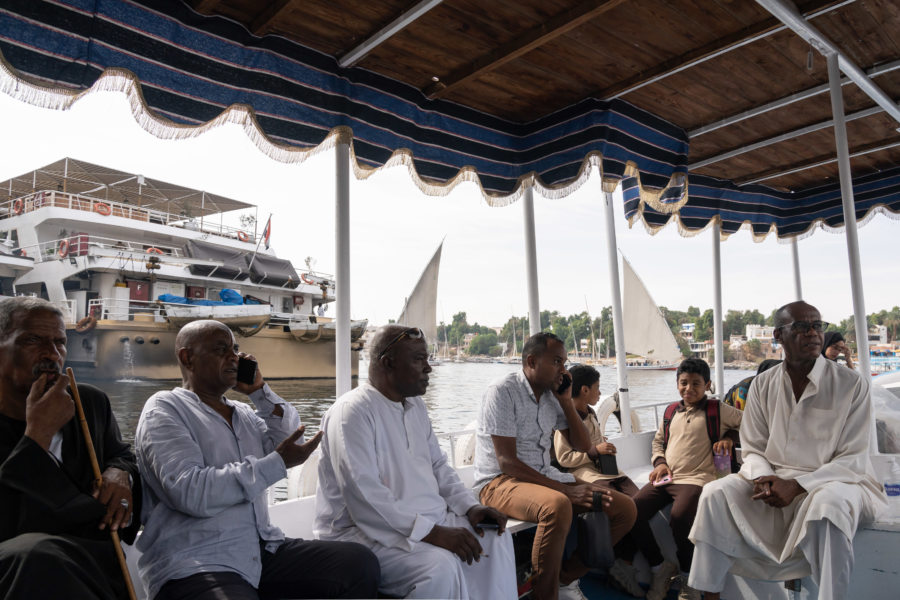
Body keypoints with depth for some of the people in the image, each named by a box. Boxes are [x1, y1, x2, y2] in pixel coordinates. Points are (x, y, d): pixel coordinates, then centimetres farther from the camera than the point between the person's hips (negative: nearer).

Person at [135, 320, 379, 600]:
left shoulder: (244, 413, 18)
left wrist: (260, 390, 4)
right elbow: (190, 493, -17)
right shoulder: (163, 409, -3)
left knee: (360, 562, -13)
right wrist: (277, 462, -18)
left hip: (264, 552, 7)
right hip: (196, 564, -7)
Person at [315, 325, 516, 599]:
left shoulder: (416, 405, 13)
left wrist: (470, 506, 1)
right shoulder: (352, 411, -16)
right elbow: (364, 495, -25)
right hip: (366, 531, -9)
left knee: (496, 537, -3)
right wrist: (432, 533, -27)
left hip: (428, 520, 9)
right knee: (440, 567, -31)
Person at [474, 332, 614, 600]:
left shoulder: (552, 394, 8)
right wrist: (565, 489, -24)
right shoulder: (503, 392, -14)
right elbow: (507, 462, -19)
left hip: (544, 477, 8)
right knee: (557, 505, -38)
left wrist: (566, 400, 0)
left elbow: (582, 445, 13)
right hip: (500, 482, -7)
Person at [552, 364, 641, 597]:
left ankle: (624, 563, -6)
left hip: (607, 472, 8)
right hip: (586, 477, -8)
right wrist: (594, 451, -13)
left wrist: (607, 449, 10)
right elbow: (563, 458, -11)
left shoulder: (590, 414, 20)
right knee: (627, 509, -26)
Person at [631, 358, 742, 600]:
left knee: (680, 516, -35)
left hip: (696, 478, -5)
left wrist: (729, 437, -6)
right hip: (665, 478, 5)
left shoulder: (717, 410, 6)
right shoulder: (671, 411, 19)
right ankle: (661, 568, 4)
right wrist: (660, 462, 10)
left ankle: (688, 578, -6)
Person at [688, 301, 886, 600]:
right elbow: (752, 449, 8)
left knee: (828, 505, -38)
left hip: (833, 480, -3)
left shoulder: (852, 384, -6)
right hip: (774, 478, 3)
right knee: (716, 493, -18)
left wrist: (796, 486, -20)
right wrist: (764, 478, -15)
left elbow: (853, 459, -9)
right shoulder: (763, 384, 4)